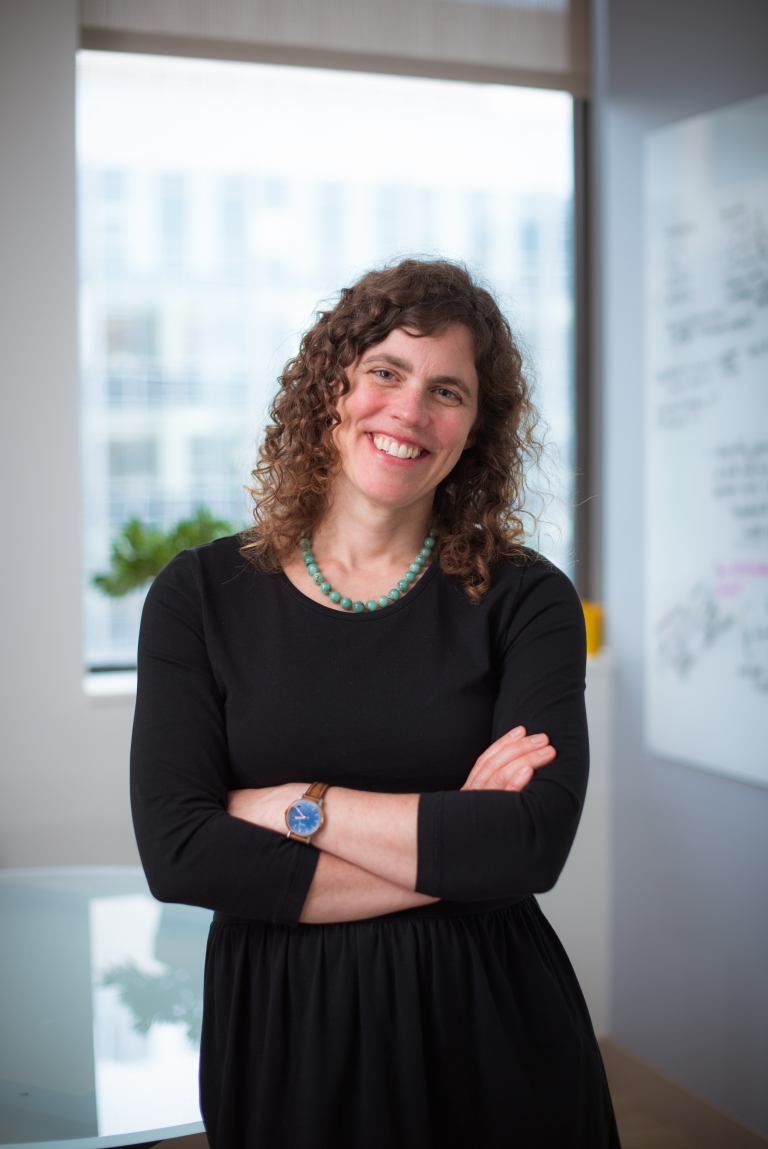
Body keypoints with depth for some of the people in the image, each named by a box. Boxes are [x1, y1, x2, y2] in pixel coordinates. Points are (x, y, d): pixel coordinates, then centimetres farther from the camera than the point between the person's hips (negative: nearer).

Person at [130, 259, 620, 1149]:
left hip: (483, 1021, 0)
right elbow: (176, 853, -14)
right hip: (279, 1029, 1)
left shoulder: (524, 600, -6)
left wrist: (295, 805, -16)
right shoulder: (202, 595, -4)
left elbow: (534, 842, -18)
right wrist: (450, 844, -16)